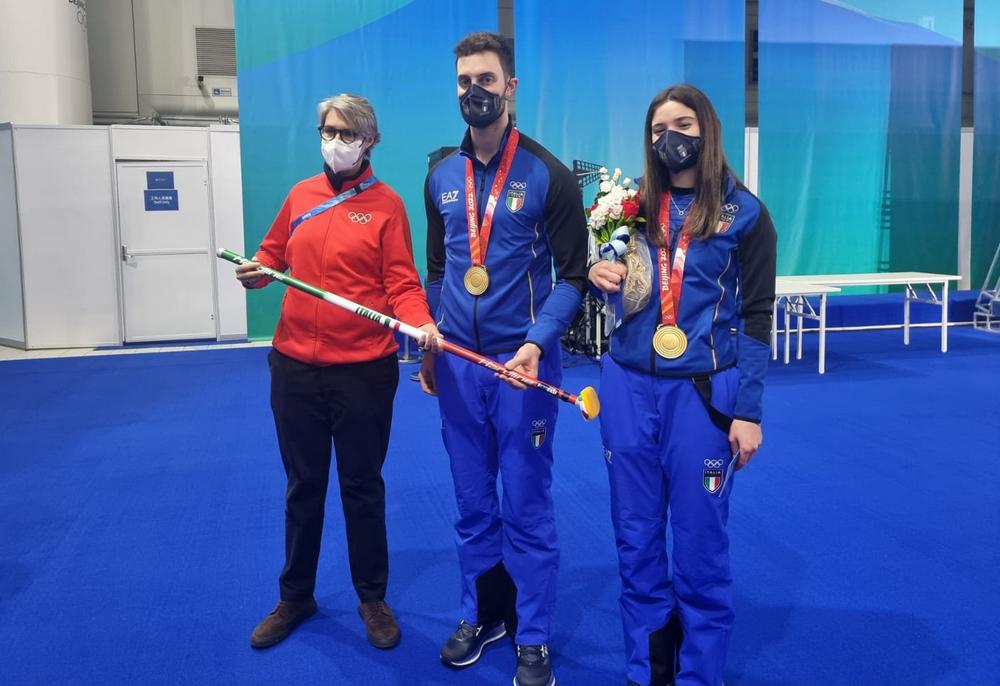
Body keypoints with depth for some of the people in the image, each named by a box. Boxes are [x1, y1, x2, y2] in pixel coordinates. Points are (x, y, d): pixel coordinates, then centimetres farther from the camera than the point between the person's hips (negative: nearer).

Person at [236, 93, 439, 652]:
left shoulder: (386, 204, -4)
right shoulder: (300, 196, 8)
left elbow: (401, 283, -8)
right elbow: (274, 255, 16)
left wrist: (421, 322, -26)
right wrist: (256, 270, -7)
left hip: (364, 368, -3)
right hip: (295, 364, 4)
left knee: (363, 486, 10)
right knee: (303, 485, 15)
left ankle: (373, 599, 28)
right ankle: (295, 596, 32)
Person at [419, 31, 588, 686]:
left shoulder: (548, 175, -6)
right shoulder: (442, 177, 8)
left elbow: (573, 275, -7)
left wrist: (538, 342, -21)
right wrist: (427, 348, 14)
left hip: (522, 362, -4)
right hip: (457, 364, 5)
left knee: (526, 507, 4)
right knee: (472, 503, 14)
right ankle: (482, 614, 32)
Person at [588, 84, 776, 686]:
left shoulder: (744, 213, -1)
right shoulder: (633, 204, 9)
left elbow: (756, 318, -3)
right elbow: (606, 271, 20)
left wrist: (749, 411, -8)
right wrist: (600, 274, -5)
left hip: (703, 391, -3)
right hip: (628, 386, 4)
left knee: (699, 544, 4)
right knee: (636, 538, 10)